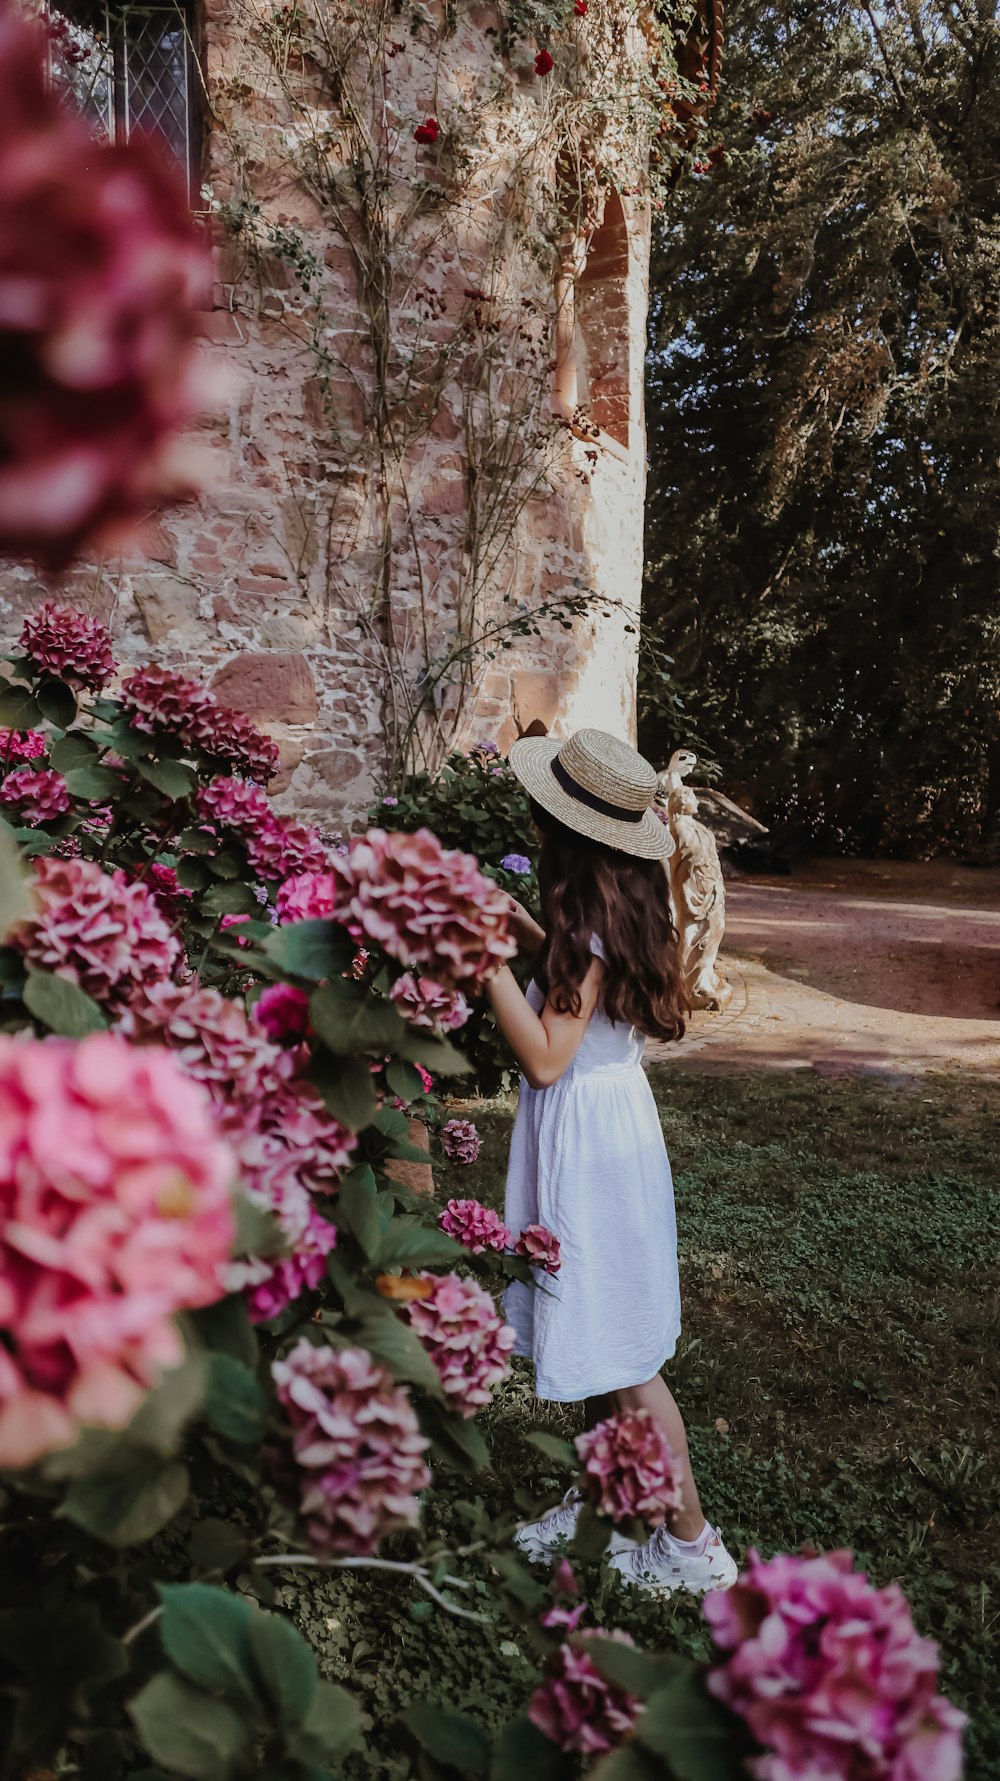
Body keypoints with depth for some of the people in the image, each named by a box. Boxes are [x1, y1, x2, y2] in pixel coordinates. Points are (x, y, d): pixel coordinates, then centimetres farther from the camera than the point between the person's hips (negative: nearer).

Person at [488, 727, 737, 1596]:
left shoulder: (592, 922, -23)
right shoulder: (618, 906, 3)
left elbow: (545, 1057, -25)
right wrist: (530, 936, 13)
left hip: (590, 1133, -9)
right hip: (608, 1118, 9)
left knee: (620, 1356, 5)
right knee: (597, 1338, 21)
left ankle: (693, 1541, 19)